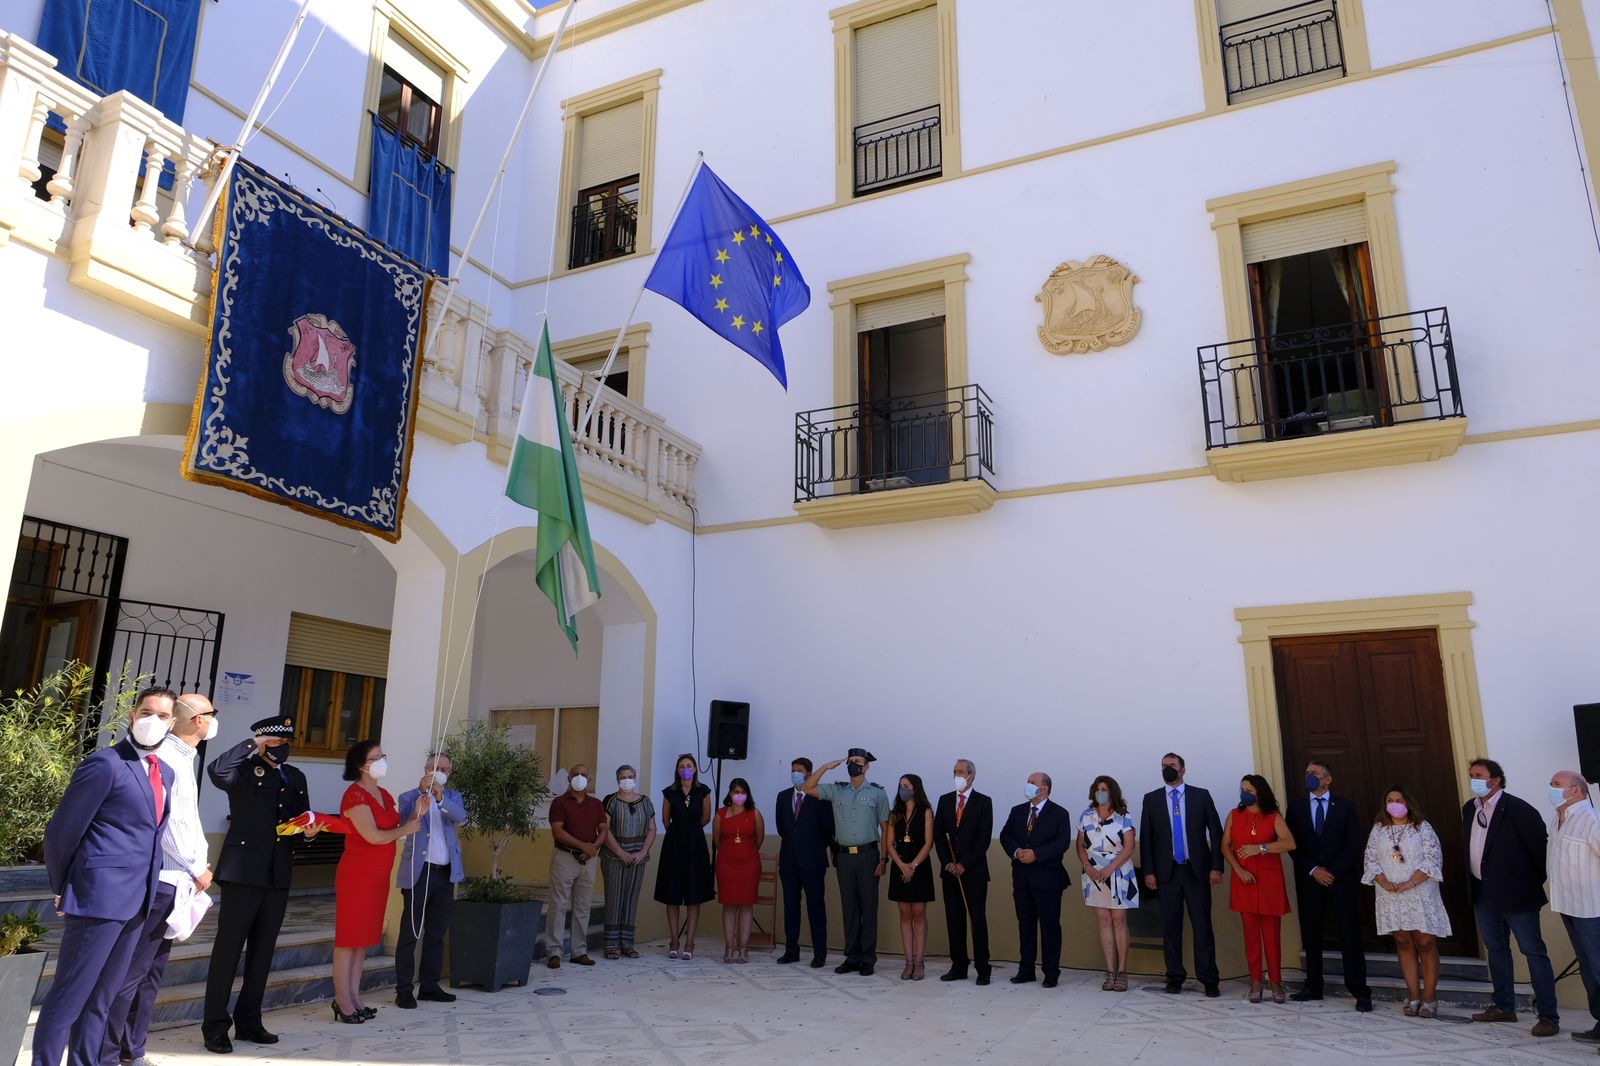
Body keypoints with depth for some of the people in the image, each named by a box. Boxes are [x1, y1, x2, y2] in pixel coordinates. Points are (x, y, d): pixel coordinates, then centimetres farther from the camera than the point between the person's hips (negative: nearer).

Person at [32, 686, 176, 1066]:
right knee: (68, 997, 1)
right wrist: (63, 889, 0)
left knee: (101, 997, 18)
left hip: (137, 899, 8)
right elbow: (61, 831, -8)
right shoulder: (105, 764, -13)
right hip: (100, 895, -8)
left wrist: (149, 885, 9)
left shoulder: (165, 772, 12)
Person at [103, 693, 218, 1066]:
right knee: (133, 970, -3)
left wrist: (197, 864, 9)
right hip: (161, 880, -10)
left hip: (173, 881, 10)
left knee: (152, 969, 16)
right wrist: (198, 867, -11)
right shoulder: (167, 758, -17)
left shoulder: (184, 758, 13)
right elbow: (168, 824, -21)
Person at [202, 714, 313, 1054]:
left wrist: (311, 830, -1)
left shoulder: (296, 777, 15)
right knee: (228, 949, 0)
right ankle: (215, 1026, 9)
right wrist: (252, 744, -20)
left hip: (279, 876, 6)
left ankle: (249, 1021, 23)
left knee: (262, 952, 12)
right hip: (243, 872, -6)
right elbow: (216, 771, -27)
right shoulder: (245, 770, -4)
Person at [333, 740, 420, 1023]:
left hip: (379, 876, 8)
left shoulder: (384, 794, 13)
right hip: (357, 875, -8)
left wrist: (416, 815, 0)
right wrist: (407, 829, -8)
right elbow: (373, 836, -20)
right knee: (349, 937, -1)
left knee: (364, 937, 11)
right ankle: (342, 1000, 6)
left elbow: (395, 829, 14)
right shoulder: (355, 795, -13)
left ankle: (354, 997, 18)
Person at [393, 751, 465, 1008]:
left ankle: (429, 985, 17)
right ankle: (403, 990, 4)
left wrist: (441, 798, -29)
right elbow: (404, 819, -18)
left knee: (437, 933, 9)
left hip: (446, 874, 4)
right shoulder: (410, 796, 2)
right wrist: (421, 792, -32)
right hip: (418, 872, -4)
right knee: (410, 933, -2)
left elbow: (460, 816, -11)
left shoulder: (453, 797, 10)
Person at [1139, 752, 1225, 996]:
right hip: (1167, 872, 1)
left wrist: (1216, 866, -4)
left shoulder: (1201, 795, 4)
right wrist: (1148, 871, -2)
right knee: (1170, 927, 5)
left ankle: (1209, 980, 6)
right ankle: (1175, 977, 13)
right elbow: (1145, 837, 5)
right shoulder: (1151, 799, 7)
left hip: (1197, 870, -1)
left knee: (1202, 926, -1)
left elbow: (1216, 832, 3)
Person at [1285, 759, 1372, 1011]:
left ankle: (1360, 991, 3)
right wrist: (1313, 871, -8)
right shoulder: (1296, 809, 9)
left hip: (1341, 880, -2)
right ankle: (1313, 987, 12)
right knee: (1311, 936, 4)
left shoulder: (1345, 807, 5)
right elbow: (1293, 846, 5)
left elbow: (1354, 845, -1)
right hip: (1309, 881, 2)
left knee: (1350, 936, -2)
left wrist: (1334, 872, -10)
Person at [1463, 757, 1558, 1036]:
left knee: (1534, 952, -2)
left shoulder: (1517, 808, -14)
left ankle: (1548, 1016, 4)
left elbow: (1541, 844, -12)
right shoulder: (1469, 809, 8)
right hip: (1483, 893, 8)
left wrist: (1537, 881, -5)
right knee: (1496, 950, 16)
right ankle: (1504, 1006, 27)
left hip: (1515, 892, -8)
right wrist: (1473, 883, 13)